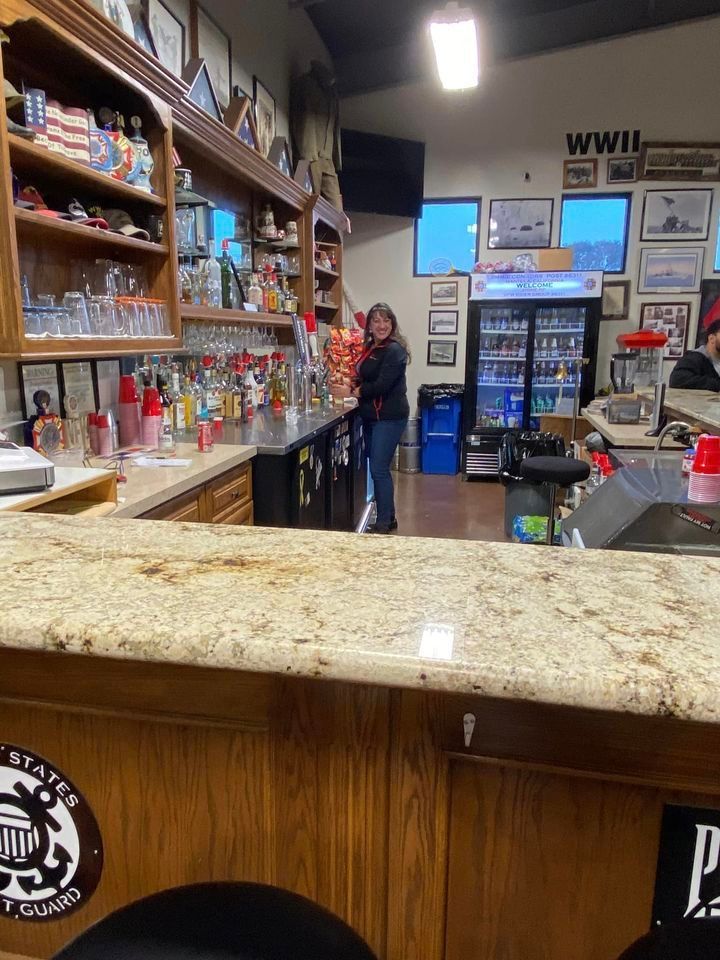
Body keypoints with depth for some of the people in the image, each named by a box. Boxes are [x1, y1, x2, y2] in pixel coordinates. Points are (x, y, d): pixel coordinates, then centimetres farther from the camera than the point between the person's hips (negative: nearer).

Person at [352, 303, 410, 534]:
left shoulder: (395, 350, -15)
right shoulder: (370, 347, 13)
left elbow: (382, 385, -22)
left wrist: (357, 391, -8)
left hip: (389, 417, -9)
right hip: (371, 417, 9)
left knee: (379, 469, -7)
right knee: (376, 468, 13)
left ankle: (384, 523, 3)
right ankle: (388, 518, 25)